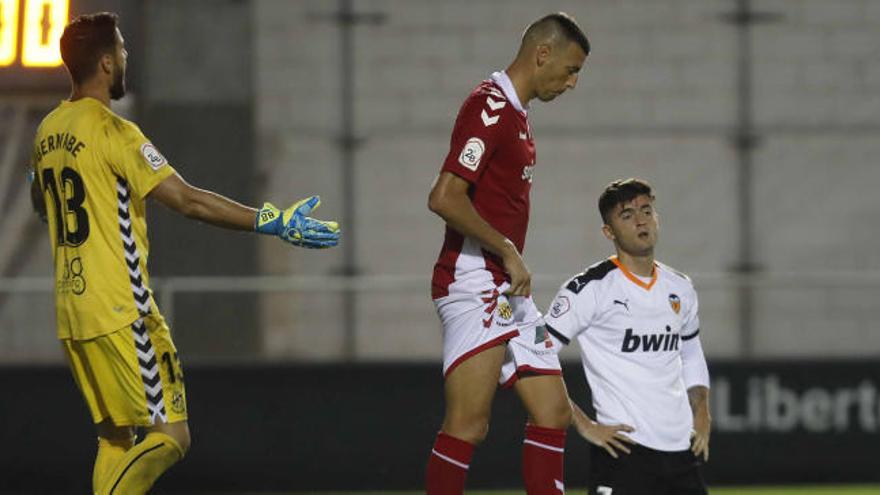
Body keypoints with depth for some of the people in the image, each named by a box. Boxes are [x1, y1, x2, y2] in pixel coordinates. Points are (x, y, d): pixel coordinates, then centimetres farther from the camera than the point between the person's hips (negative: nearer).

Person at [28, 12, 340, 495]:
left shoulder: (48, 130, 10)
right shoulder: (113, 131, -13)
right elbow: (189, 200, -18)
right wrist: (273, 222, -16)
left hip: (71, 311, 8)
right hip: (120, 311, -8)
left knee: (115, 437, 14)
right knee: (170, 437, -7)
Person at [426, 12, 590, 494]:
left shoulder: (515, 113, 17)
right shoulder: (489, 107, -14)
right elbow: (445, 198, -22)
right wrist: (508, 251, -17)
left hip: (509, 291, 10)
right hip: (474, 281, -10)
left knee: (553, 412, 7)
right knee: (468, 424, -12)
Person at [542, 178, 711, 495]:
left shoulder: (681, 290, 13)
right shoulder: (591, 288, -8)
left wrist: (702, 414, 13)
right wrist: (584, 425, -12)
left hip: (681, 451, 7)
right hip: (624, 449, -6)